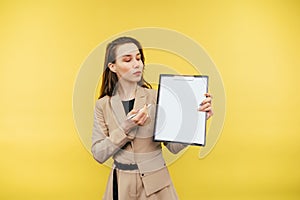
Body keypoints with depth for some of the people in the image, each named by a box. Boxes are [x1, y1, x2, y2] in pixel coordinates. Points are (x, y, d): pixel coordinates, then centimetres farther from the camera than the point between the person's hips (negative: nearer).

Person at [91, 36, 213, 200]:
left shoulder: (155, 98, -9)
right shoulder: (103, 105, -4)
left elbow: (173, 146, -9)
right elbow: (98, 154, -8)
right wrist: (125, 128, -21)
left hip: (156, 185, -1)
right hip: (121, 186, 1)